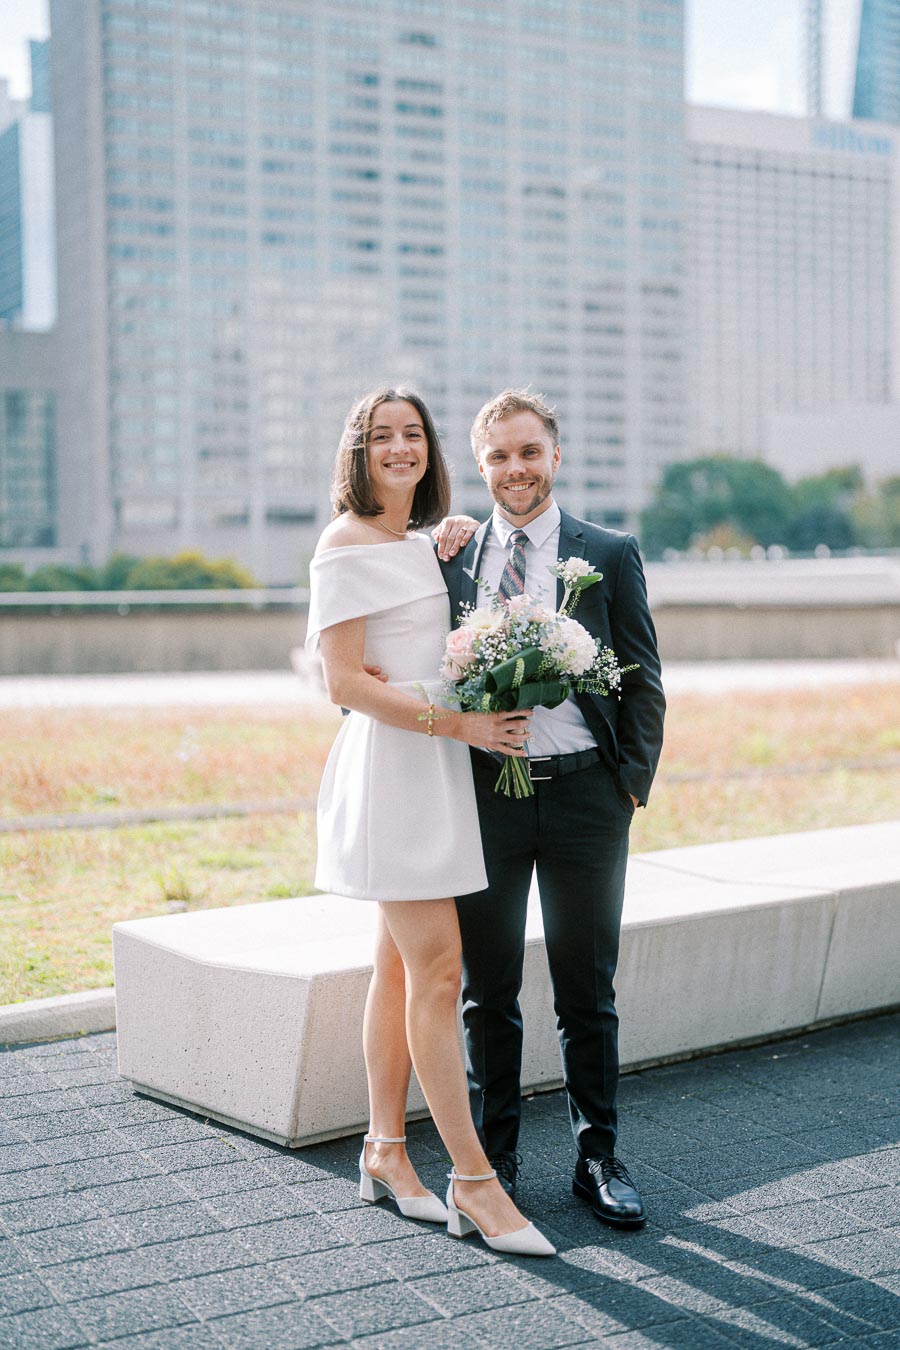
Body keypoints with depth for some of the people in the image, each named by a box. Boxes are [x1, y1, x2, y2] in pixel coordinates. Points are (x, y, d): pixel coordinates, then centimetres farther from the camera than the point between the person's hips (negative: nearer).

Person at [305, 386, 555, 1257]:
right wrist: (457, 723, -17)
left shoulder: (420, 545, 17)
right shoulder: (345, 547, -8)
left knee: (401, 966, 12)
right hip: (391, 766, -8)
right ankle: (472, 1181, -3)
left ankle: (385, 1151, 21)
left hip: (436, 765, 8)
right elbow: (344, 682, -14)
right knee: (437, 972, -9)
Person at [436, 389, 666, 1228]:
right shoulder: (452, 554, 7)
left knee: (587, 992, 9)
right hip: (483, 788, 2)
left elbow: (643, 680, 4)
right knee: (486, 992, 11)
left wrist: (633, 780, -4)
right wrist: (437, 560, -5)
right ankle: (492, 1158, 25)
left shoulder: (610, 554, 2)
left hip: (583, 789, -1)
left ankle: (597, 1158, 24)